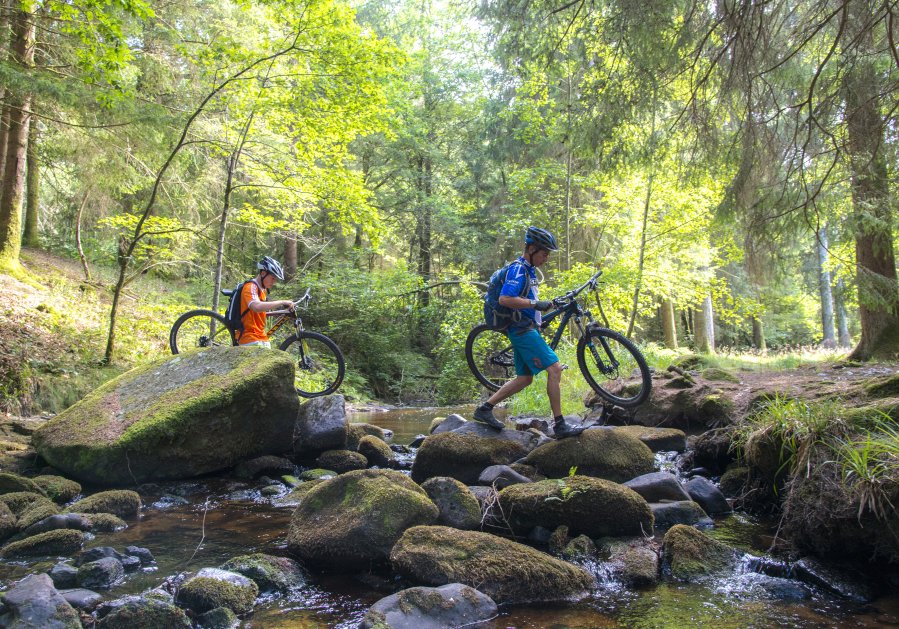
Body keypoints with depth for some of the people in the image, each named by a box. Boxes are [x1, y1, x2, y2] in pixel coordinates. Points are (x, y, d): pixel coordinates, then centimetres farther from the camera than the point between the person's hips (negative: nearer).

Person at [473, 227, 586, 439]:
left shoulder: (528, 269, 17)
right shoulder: (518, 269, -14)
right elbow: (504, 299, -26)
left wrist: (543, 304, 19)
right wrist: (535, 304, -24)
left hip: (524, 329, 11)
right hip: (523, 328, -11)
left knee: (525, 378, 12)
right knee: (555, 368, -13)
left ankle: (485, 409, 16)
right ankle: (560, 425, -8)